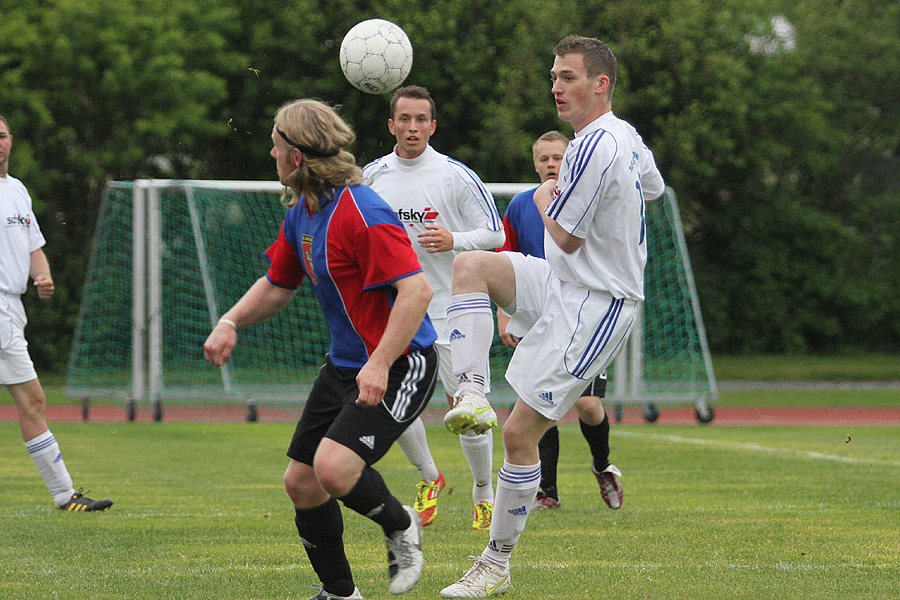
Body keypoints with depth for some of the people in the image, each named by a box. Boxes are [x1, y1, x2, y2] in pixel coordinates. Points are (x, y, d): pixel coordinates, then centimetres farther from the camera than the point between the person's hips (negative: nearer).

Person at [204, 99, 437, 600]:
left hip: (400, 365, -9)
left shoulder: (362, 213, -23)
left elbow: (417, 290, -29)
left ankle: (400, 525, 5)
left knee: (334, 467, -26)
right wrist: (231, 322, 3)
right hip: (344, 365, 9)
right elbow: (278, 286, 21)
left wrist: (380, 365, -34)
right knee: (301, 481, 6)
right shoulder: (301, 214, 7)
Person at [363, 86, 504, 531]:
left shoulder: (456, 176, -6)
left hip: (449, 306, -3)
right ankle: (429, 478, 18)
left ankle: (484, 493, 17)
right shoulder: (372, 176, 4)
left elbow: (494, 233, -1)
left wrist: (453, 241, -17)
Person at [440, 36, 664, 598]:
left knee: (520, 433, -6)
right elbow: (653, 186, 30)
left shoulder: (594, 148, -23)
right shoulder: (628, 137, 7)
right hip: (563, 285, 10)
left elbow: (566, 237, -18)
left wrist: (546, 199, 3)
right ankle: (472, 393, -12)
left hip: (592, 307, -10)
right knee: (471, 264, -4)